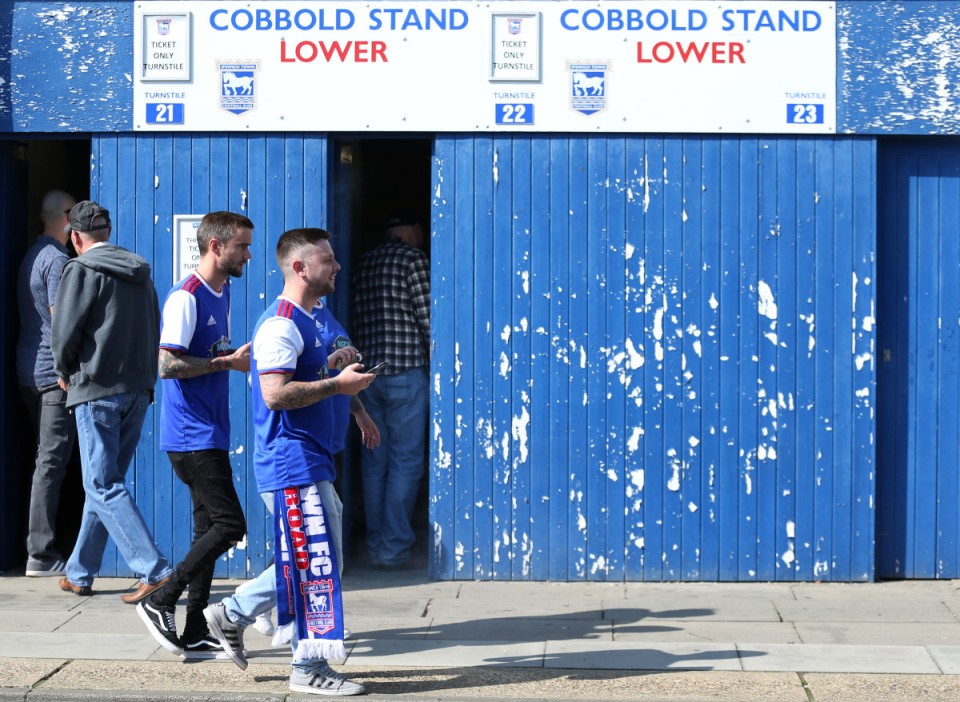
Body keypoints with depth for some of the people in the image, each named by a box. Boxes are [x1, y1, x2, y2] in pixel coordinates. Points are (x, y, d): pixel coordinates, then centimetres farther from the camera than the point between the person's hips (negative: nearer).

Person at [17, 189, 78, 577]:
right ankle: (41, 554, -8)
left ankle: (41, 546, 18)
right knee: (51, 462, -8)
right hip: (54, 372, -10)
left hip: (28, 371, 10)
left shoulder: (31, 255, 16)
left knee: (47, 458, 15)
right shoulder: (57, 259, -12)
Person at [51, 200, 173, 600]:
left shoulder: (82, 270, -8)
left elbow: (65, 332, -11)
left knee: (104, 487, -5)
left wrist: (64, 372, 6)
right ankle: (80, 574, 22)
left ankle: (155, 570, -14)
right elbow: (154, 332, 15)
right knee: (103, 483, 15)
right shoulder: (139, 273, 14)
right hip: (138, 390, 7)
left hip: (96, 391, -7)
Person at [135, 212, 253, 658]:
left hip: (210, 433, 10)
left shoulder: (222, 294, 15)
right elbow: (167, 364, -22)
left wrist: (244, 359, 6)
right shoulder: (185, 298, -14)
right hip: (192, 434, -10)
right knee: (229, 524, -11)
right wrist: (228, 362, -17)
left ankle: (195, 635, 14)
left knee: (210, 528, 9)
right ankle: (160, 602, -1)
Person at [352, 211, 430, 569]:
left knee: (375, 462, 9)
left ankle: (376, 546, 13)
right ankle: (394, 547, -4)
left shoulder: (364, 264, 14)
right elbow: (428, 318, -8)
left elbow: (356, 321, 15)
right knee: (406, 461, -2)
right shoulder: (414, 259, -5)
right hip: (406, 372, -6)